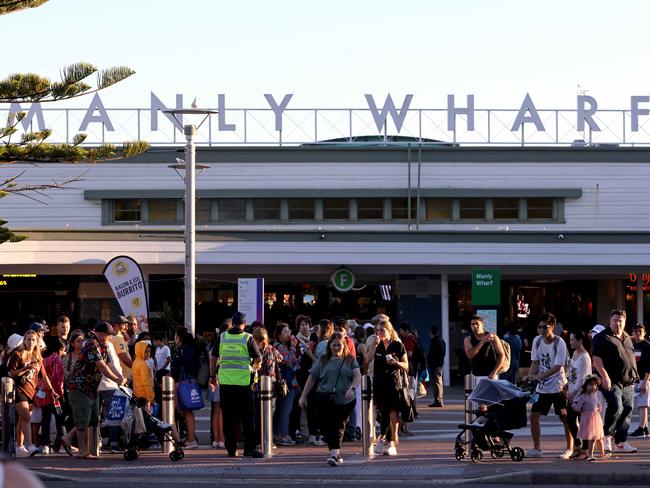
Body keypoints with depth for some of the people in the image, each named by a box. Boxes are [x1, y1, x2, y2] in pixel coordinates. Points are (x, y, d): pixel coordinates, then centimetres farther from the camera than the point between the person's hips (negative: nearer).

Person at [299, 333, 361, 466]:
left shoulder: (350, 360, 9)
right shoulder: (323, 361, 11)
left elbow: (357, 376, -4)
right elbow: (312, 378, 13)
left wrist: (352, 388, -24)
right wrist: (303, 396, 9)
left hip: (345, 400, 0)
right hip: (325, 400, 0)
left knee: (339, 427, 2)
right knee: (328, 427, -7)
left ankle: (335, 454, 8)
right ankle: (335, 454, -6)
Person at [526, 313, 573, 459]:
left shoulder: (559, 343, -15)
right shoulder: (537, 341, 3)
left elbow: (557, 367, -20)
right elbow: (535, 362, 8)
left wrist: (539, 376, -27)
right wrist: (531, 376, -11)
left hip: (558, 386, -6)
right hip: (542, 387, 6)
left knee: (565, 417, -2)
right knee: (534, 415, 1)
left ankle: (570, 449, 8)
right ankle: (537, 449, 10)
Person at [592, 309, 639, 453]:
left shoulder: (627, 338, 20)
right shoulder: (602, 338, -4)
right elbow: (596, 359, -11)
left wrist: (634, 376, 22)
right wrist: (605, 376, -20)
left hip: (628, 382, 7)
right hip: (612, 382, -7)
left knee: (627, 411, 5)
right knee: (616, 407, -21)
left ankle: (621, 442, 12)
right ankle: (607, 435, -3)